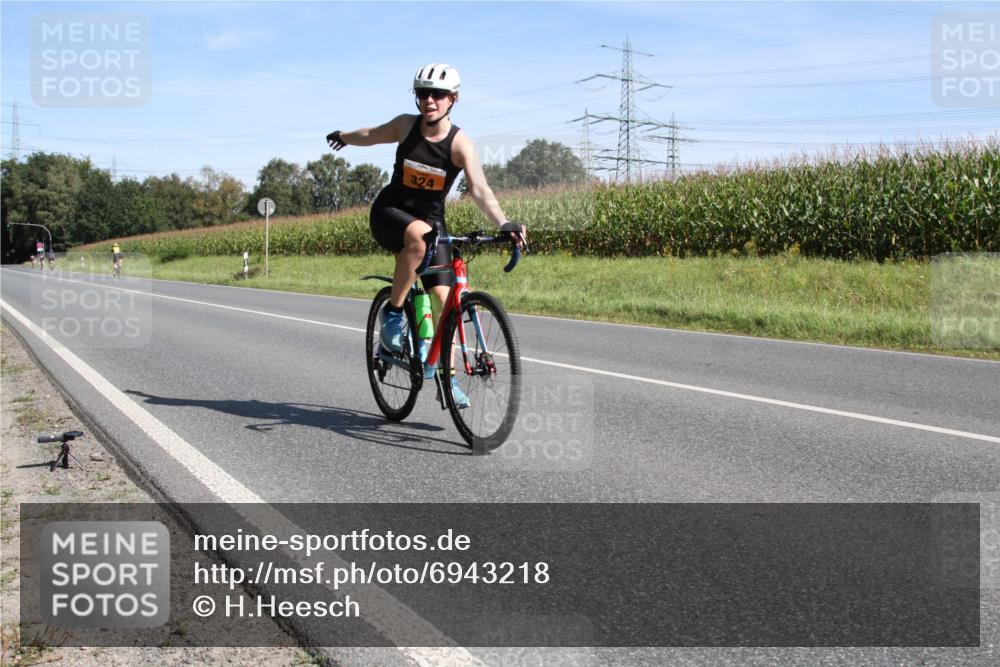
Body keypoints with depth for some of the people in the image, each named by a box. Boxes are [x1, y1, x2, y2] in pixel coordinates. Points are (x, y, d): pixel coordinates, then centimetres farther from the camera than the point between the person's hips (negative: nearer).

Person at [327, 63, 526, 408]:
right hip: (390, 213, -1)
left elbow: (480, 189, -29)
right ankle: (393, 312, -21)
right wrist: (344, 137, 33)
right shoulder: (406, 124, -9)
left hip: (431, 220, 1)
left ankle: (448, 380, 4)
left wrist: (503, 224, -47)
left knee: (446, 299, -9)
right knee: (419, 235, -39)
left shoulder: (461, 143, -15)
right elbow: (372, 135, 13)